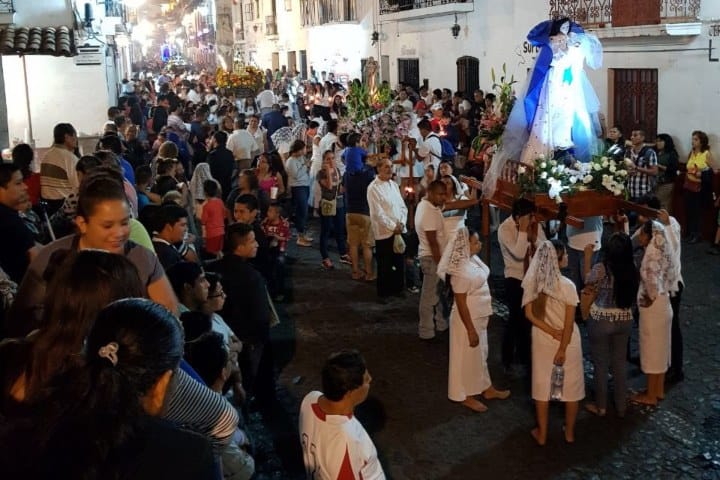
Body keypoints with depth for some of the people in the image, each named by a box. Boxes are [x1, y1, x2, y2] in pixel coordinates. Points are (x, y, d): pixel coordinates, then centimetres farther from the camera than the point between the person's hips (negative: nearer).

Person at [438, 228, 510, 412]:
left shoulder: (473, 258, -1)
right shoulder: (461, 271, -29)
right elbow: (461, 303, -25)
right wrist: (471, 330, -20)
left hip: (480, 316, 9)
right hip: (468, 319, -9)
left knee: (481, 354, 24)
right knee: (468, 357, 9)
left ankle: (487, 389, 41)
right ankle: (466, 396, 27)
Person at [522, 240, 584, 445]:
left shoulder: (533, 282, -9)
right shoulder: (567, 286, -21)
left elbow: (529, 314, -9)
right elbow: (569, 323, -20)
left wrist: (551, 332, -9)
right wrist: (562, 349, -13)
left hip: (543, 341, 3)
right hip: (567, 341, -3)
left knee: (543, 385, 15)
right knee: (571, 386, 16)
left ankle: (542, 433, 24)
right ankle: (569, 432, 28)